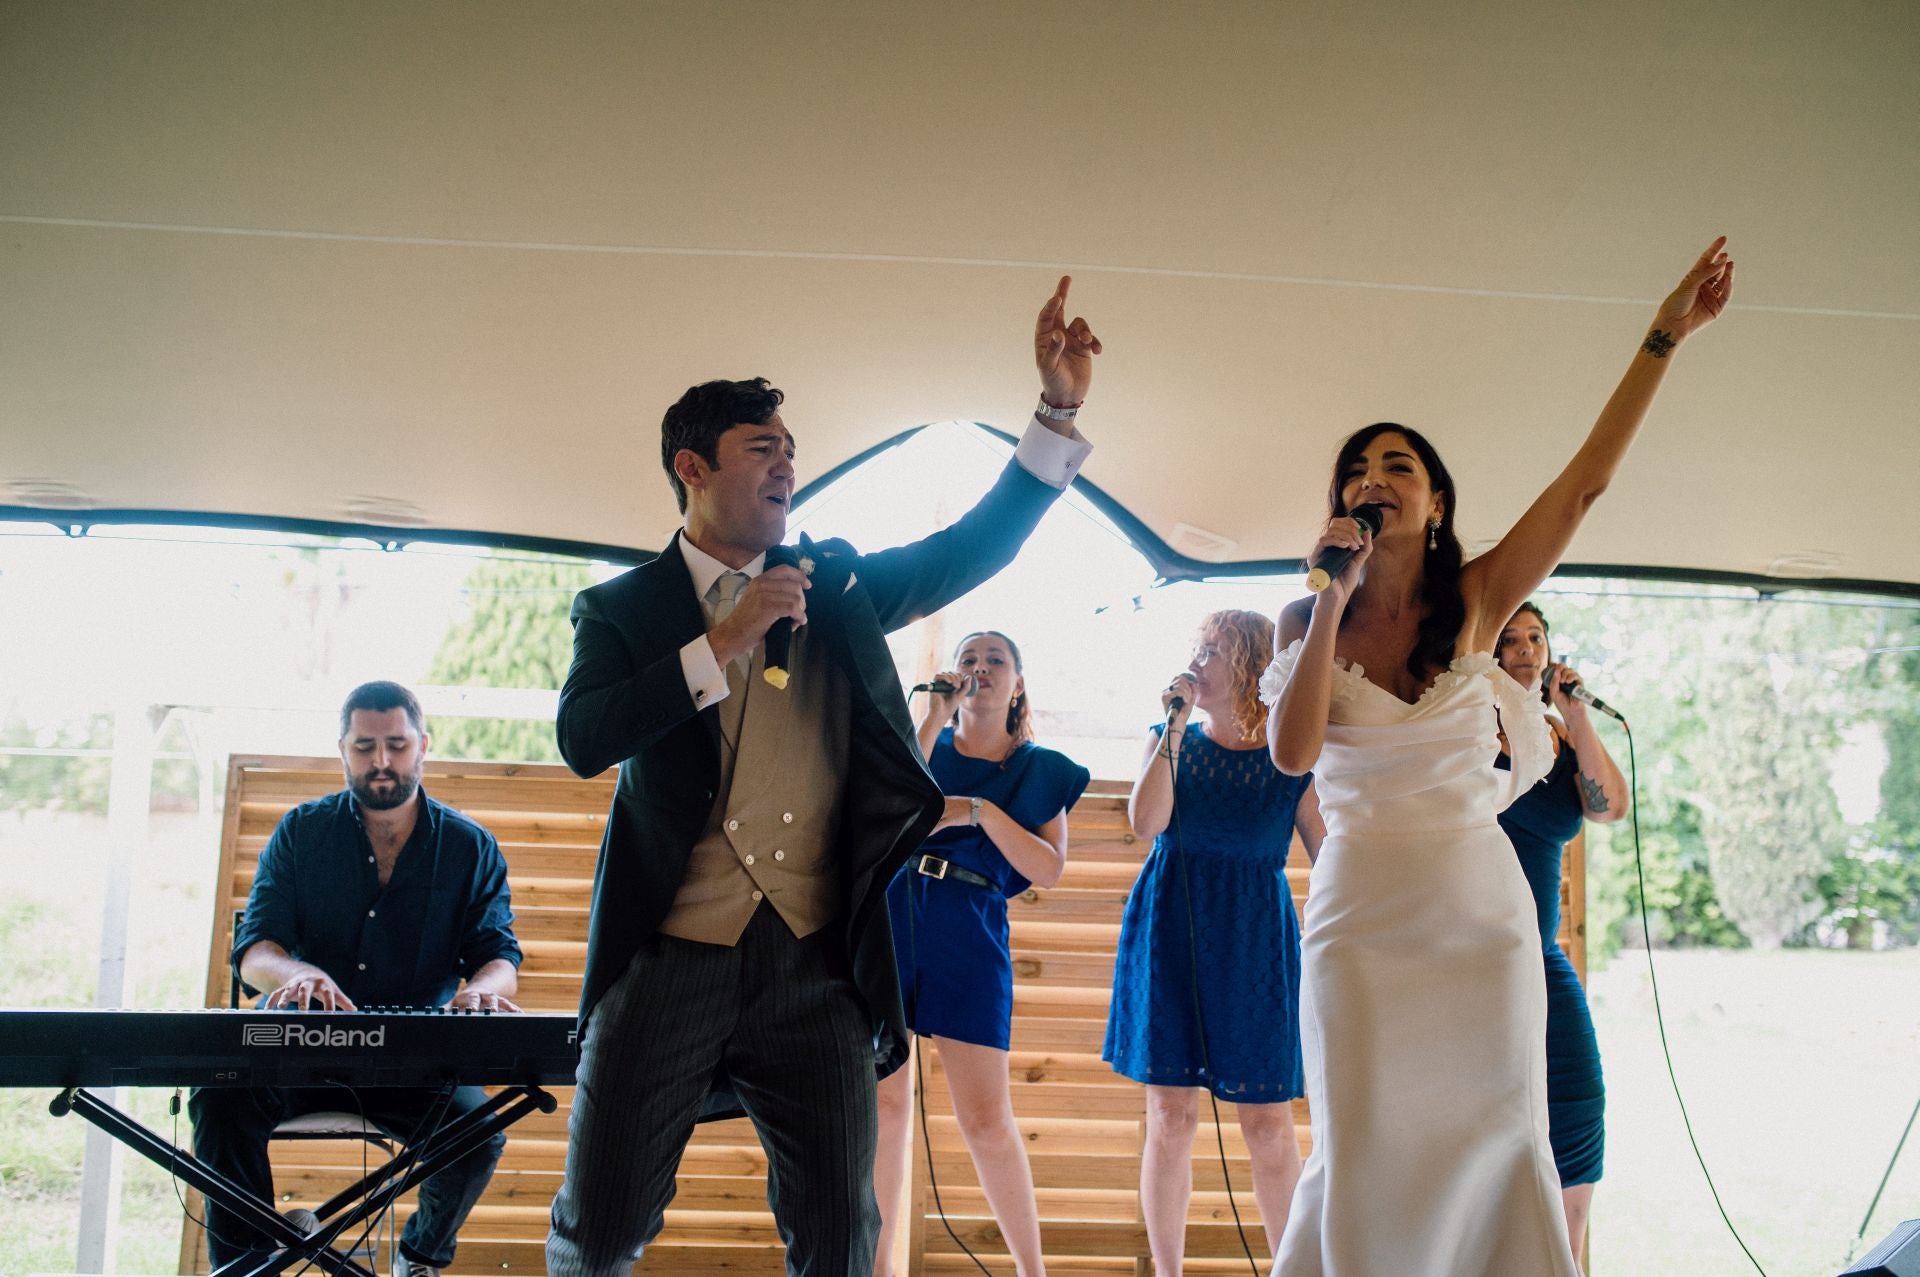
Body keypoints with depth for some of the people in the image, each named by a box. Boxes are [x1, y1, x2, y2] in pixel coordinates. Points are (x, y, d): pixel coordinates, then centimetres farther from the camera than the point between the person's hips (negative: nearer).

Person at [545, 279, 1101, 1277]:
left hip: (814, 969, 2)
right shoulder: (621, 609, 5)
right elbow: (583, 740, -11)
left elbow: (970, 550, 8)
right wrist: (723, 644, -14)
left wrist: (1058, 411, -1)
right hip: (670, 961, -2)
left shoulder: (836, 588, 14)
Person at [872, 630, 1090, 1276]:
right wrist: (934, 719, -7)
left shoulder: (1042, 770, 11)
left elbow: (1048, 869, 0)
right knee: (884, 1099, 2)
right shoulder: (926, 743, 12)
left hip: (971, 933, -1)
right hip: (888, 914, 1)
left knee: (985, 1118, -3)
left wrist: (979, 810, -10)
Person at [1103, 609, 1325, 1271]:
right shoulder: (1170, 738, 7)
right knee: (1170, 1116, 2)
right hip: (1168, 935, 1)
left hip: (1254, 943, -1)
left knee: (1268, 1124, 2)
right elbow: (1146, 823, -9)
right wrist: (1175, 728, -10)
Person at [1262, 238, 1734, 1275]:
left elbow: (1585, 480, -3)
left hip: (1481, 907, 1)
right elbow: (1292, 753, -14)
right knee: (1366, 1157, 1)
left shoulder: (1475, 603, 2)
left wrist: (1665, 337, -4)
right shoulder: (1308, 622, 2)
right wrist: (1335, 597, -15)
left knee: (1497, 1145, 5)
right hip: (1362, 911, -1)